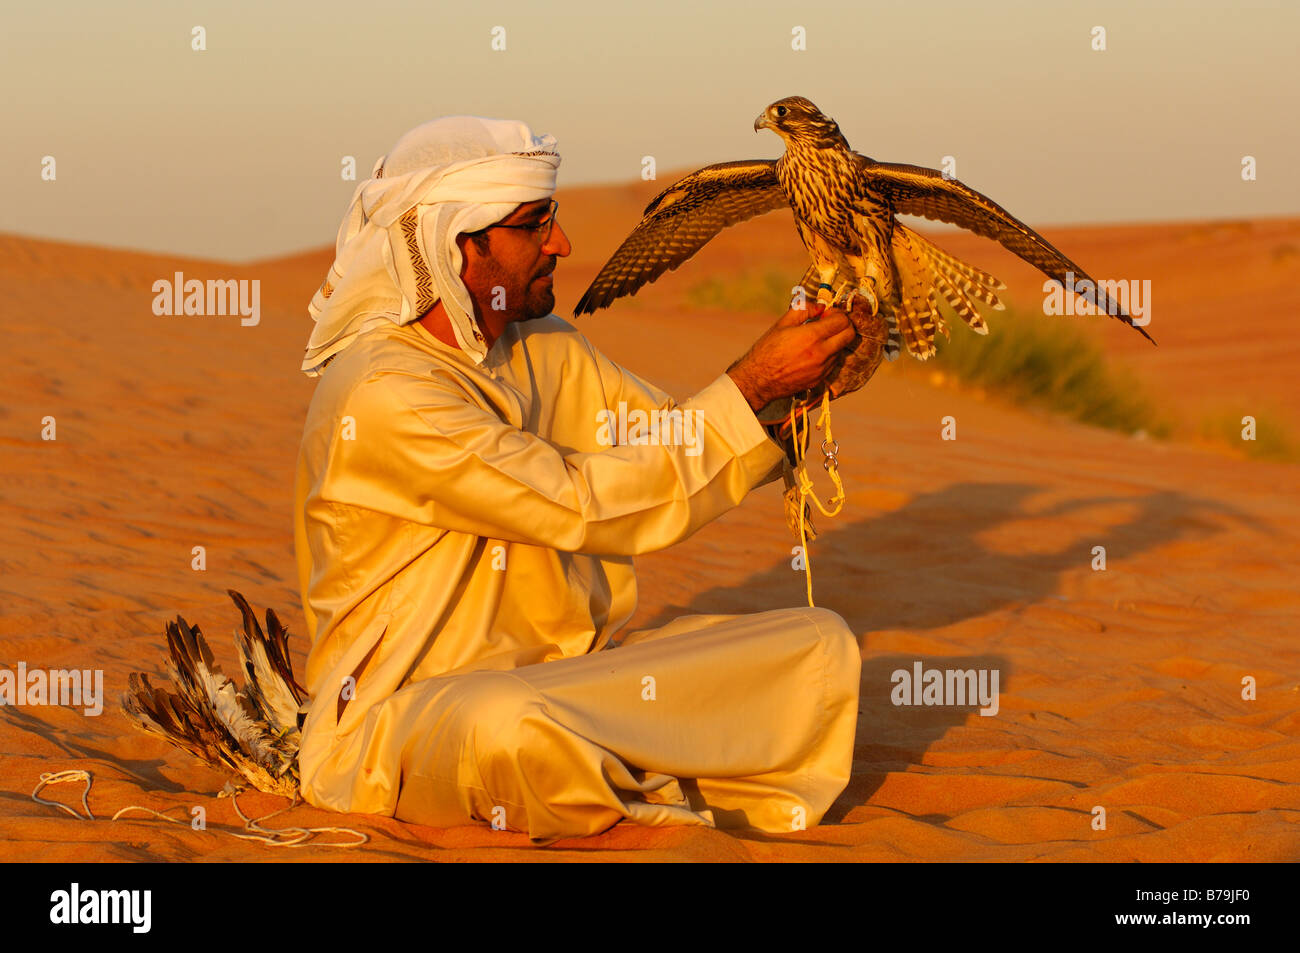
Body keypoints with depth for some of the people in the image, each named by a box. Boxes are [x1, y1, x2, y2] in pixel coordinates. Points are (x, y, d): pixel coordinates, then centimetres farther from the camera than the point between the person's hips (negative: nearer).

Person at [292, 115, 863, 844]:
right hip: (408, 714, -8)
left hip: (568, 678, 8)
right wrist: (751, 388, -16)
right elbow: (585, 506, -20)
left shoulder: (546, 350, 9)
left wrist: (796, 381, -5)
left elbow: (683, 448, 14)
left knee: (821, 644, -3)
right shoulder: (382, 393, -19)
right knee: (503, 724, -44)